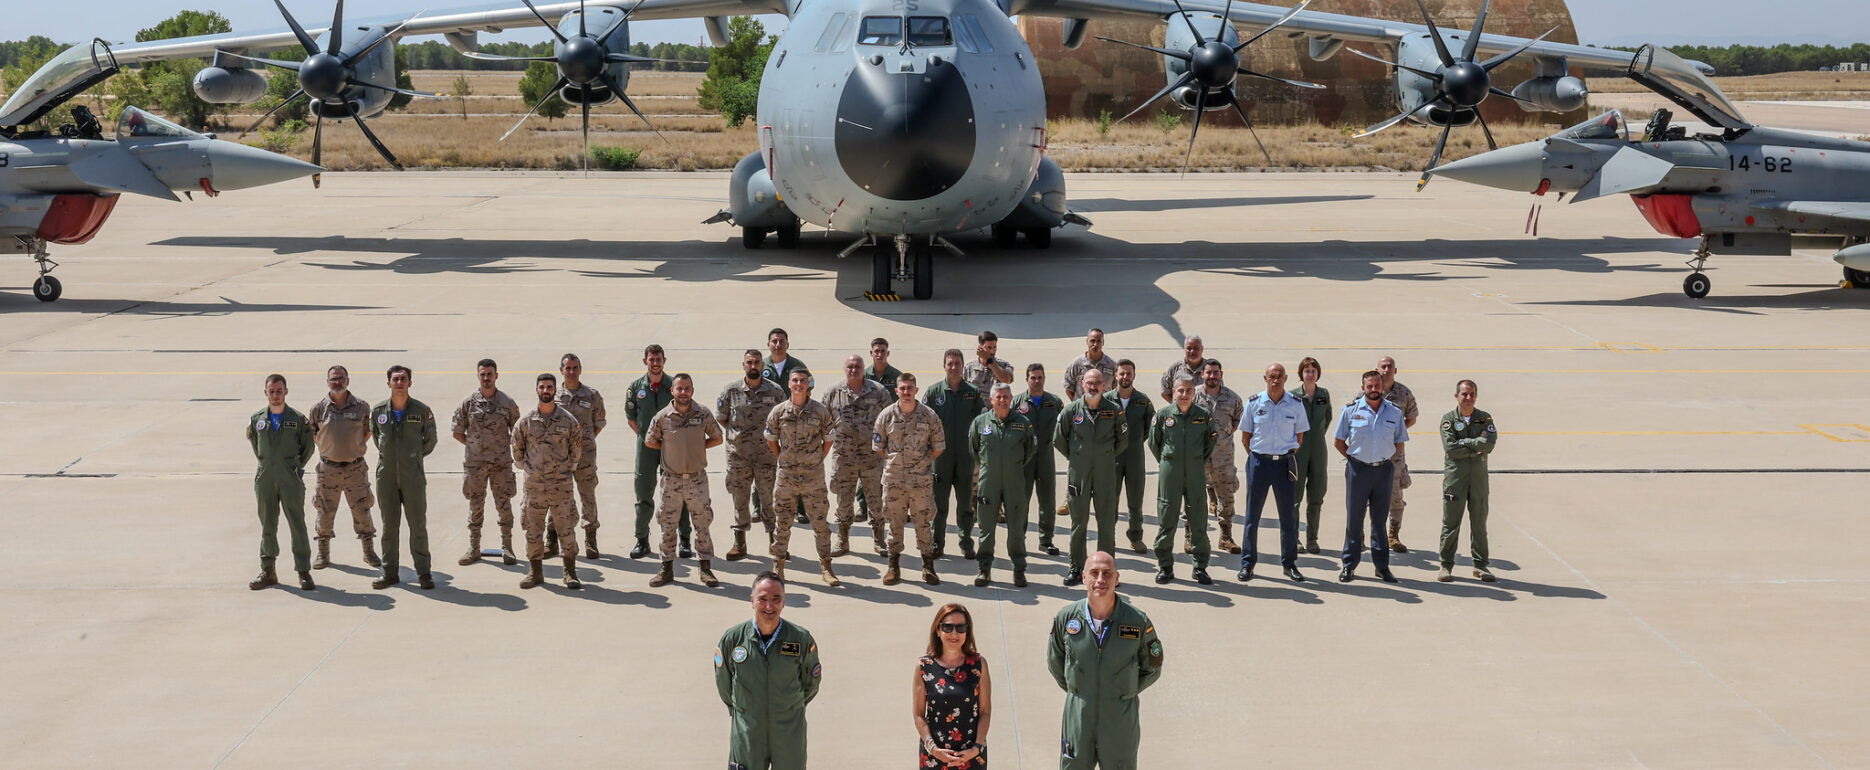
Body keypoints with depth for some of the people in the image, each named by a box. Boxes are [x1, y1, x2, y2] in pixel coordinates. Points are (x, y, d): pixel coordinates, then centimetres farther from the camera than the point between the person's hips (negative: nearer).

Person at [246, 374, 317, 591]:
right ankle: (267, 571, 16)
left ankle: (303, 572, 3)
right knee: (267, 526, 8)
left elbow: (308, 446, 10)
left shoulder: (298, 419, -1)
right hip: (265, 479, 2)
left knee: (297, 526, -2)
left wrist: (297, 467, 8)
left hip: (291, 480, -2)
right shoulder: (256, 419, 5)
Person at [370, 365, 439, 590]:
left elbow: (430, 441, 12)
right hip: (386, 475, 2)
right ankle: (389, 573, 13)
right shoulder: (378, 411, 3)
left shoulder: (422, 411, -1)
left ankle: (423, 573, 5)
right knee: (389, 525, 7)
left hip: (413, 476, -2)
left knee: (418, 525, 0)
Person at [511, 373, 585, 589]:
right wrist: (526, 467, 13)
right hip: (534, 484, 2)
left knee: (566, 528, 0)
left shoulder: (568, 420, -1)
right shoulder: (526, 421, 3)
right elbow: (517, 448, 16)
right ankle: (535, 571, 16)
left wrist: (567, 469, 10)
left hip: (561, 484, -2)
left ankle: (570, 572, 9)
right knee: (533, 529, 6)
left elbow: (576, 449, 9)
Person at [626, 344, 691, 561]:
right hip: (646, 445, 2)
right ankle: (642, 540, 16)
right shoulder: (636, 387, 5)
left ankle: (685, 541, 3)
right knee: (644, 494, 6)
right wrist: (645, 436, 8)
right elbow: (631, 417, 12)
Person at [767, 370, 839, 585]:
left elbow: (828, 440, 9)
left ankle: (825, 567, 10)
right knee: (782, 522, 8)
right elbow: (771, 440, 12)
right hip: (785, 475, 1)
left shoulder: (821, 411, -2)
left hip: (813, 475, -1)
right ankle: (778, 566, 18)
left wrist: (816, 460, 7)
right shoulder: (778, 412, -1)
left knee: (820, 522, 2)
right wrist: (784, 461, 10)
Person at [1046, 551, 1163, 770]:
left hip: (1121, 719, -1)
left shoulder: (1138, 622, -12)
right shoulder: (1066, 618, -8)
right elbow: (1055, 662, 11)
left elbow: (1152, 670, 5)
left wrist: (1124, 694, 8)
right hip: (1078, 717, 1)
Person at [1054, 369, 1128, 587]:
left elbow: (1123, 439, 14)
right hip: (1078, 472, 0)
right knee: (1078, 521, 4)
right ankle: (1077, 568, 12)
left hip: (1106, 472, 0)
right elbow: (1058, 439, 10)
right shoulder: (1071, 410, -1)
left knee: (1107, 522, 2)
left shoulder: (1113, 410, 0)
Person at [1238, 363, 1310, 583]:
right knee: (1252, 515, 3)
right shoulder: (1254, 403, -1)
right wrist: (1257, 457, 5)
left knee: (1288, 516, 4)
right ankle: (1247, 563, 11)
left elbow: (1299, 437, 10)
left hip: (1285, 463, 0)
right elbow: (1245, 437, 7)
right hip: (1259, 461, 0)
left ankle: (1289, 564, 14)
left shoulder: (1295, 404, 1)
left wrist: (1287, 457, 6)